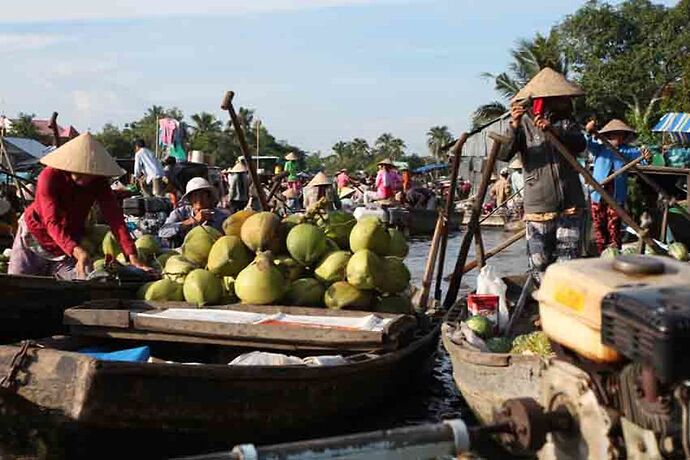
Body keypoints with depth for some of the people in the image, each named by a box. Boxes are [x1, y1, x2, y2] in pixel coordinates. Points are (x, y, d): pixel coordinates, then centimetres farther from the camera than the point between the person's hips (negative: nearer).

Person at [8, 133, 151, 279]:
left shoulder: (99, 183, -18)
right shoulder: (50, 177, -28)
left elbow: (114, 218, -25)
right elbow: (52, 222, -37)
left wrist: (132, 255, -40)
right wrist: (77, 251, -54)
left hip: (72, 244, 3)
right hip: (35, 237, -2)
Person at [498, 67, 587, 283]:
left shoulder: (566, 123, 13)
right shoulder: (525, 125, 3)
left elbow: (580, 144, -7)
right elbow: (503, 154, -10)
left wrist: (554, 130, -24)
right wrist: (513, 126, -26)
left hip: (570, 208, 3)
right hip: (538, 210, -2)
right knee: (540, 265, 0)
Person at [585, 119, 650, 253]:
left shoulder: (628, 151, 5)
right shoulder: (600, 149, 5)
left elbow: (637, 153, -10)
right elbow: (588, 145, -11)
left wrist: (645, 155, -35)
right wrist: (589, 133, -32)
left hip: (617, 197, -1)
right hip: (598, 195, 1)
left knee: (614, 227, 0)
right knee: (599, 227, 8)